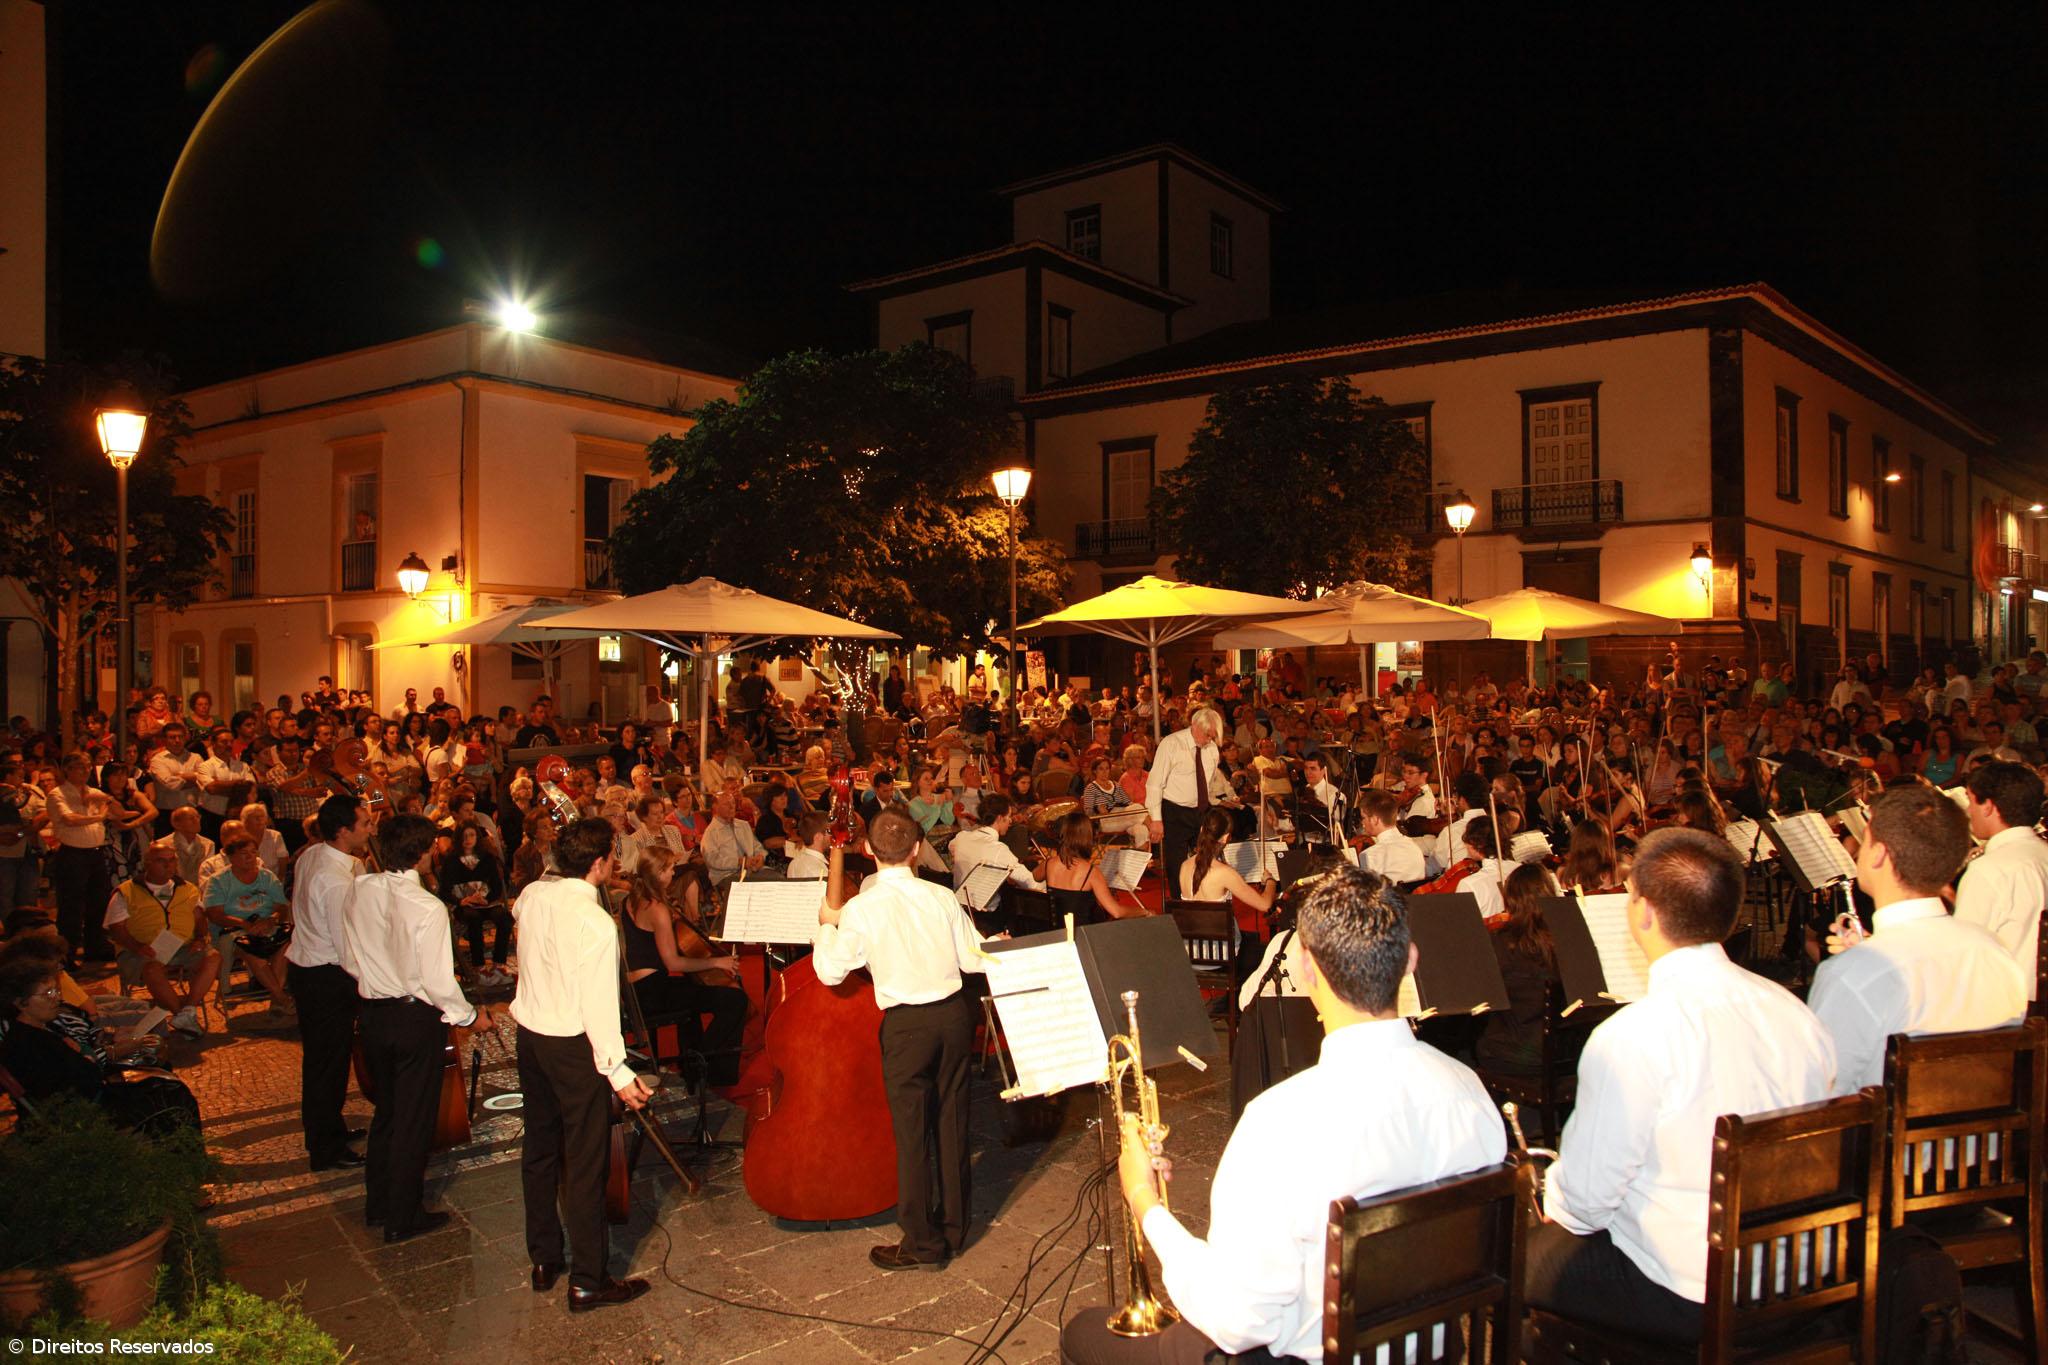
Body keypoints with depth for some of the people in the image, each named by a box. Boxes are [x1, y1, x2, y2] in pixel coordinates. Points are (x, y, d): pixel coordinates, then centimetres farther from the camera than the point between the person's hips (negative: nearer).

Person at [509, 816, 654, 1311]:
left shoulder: (532, 895, -2)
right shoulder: (595, 922, -24)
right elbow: (598, 1004, -23)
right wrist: (619, 1071, -18)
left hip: (529, 1033, 8)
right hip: (572, 1043, -8)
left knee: (539, 1148, 20)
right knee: (584, 1162, 2)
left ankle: (543, 1261, 34)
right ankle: (587, 1282, 12)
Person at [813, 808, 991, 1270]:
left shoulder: (860, 909, -12)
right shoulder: (941, 897, -4)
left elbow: (830, 972, -4)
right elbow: (975, 959, 0)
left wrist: (826, 924, 11)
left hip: (906, 1024, -4)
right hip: (954, 1012, 4)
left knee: (912, 1132, 7)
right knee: (951, 1124, 15)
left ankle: (923, 1242, 16)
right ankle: (954, 1228, 28)